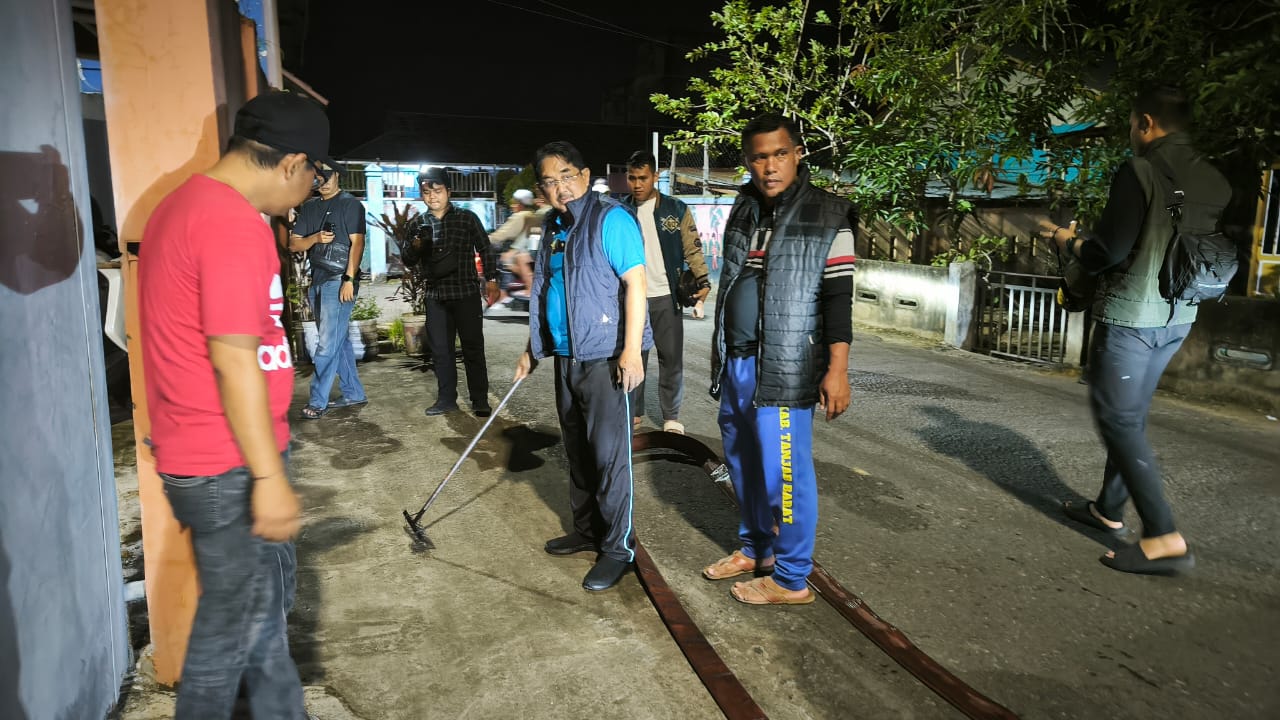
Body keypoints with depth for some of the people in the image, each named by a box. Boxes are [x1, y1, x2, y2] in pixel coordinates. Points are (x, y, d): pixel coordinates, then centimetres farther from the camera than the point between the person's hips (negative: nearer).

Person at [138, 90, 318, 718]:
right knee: (234, 626, 7)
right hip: (232, 466, -10)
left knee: (266, 599, 21)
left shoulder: (183, 202, 11)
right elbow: (234, 360, -24)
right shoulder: (233, 223, -21)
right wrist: (269, 477, -20)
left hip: (198, 453, 10)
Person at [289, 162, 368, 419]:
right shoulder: (309, 207, 17)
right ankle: (354, 393, 19)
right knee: (339, 341, 11)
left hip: (339, 280, -7)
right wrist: (316, 238, -9)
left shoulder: (351, 204, -1)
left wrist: (349, 279, -17)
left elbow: (357, 242, -8)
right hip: (317, 281, 7)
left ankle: (317, 402, -5)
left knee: (329, 343, -8)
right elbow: (293, 244, 13)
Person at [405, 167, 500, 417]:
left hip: (466, 293, -3)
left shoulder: (467, 218, 0)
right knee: (440, 349, 8)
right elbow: (409, 261, 12)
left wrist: (491, 280, -2)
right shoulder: (418, 224, 8)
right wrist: (416, 247, -10)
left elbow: (484, 249, 5)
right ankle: (446, 399, 19)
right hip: (435, 296, 4)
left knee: (473, 348, 1)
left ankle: (480, 400, 8)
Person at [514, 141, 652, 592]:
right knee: (577, 450, 16)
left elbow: (635, 282, -17)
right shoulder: (553, 226, 15)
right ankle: (586, 530, 31)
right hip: (565, 356, 9)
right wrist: (533, 350, 23)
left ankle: (618, 547, 9)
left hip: (604, 357, -8)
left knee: (609, 454, -4)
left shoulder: (610, 218, -11)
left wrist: (631, 350, -24)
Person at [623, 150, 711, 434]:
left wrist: (703, 282, -13)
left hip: (666, 297, -1)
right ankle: (633, 413, 23)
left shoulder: (676, 209, 0)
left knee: (671, 358, 3)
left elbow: (692, 248, 0)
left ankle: (671, 418, 13)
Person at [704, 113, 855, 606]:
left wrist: (837, 370, -15)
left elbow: (838, 297, -10)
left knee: (784, 471, -2)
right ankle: (755, 549, 35)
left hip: (785, 369, -7)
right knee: (742, 460, 16)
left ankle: (792, 580, 13)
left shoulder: (828, 217, -8)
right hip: (735, 362, 7)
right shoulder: (743, 211, 11)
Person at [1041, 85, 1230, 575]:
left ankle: (1165, 538, -7)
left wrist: (1070, 241, 4)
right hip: (1178, 317, 8)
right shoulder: (1215, 182, 8)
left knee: (1117, 419, -3)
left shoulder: (1140, 171, -14)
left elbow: (1106, 254, -17)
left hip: (1130, 314, -8)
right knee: (1131, 415, 19)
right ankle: (1109, 509, 30)